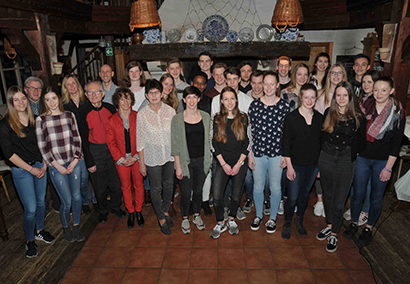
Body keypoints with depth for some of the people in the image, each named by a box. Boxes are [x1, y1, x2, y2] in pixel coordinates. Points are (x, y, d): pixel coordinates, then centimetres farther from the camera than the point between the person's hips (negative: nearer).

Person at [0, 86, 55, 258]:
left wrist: (44, 165, 0)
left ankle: (40, 231, 38)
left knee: (41, 201, 17)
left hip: (40, 166, 5)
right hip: (21, 170, -5)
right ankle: (30, 241, 22)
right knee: (30, 209, -1)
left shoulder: (34, 119, 4)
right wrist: (31, 169, -12)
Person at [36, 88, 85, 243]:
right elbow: (42, 147, -4)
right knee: (67, 201, 0)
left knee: (77, 197, 7)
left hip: (74, 163, 3)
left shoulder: (69, 115, 4)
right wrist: (58, 166, -8)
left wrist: (75, 160, -5)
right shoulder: (40, 119, -4)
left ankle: (76, 226, 30)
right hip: (56, 166, -2)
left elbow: (77, 139, 6)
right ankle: (66, 227, 28)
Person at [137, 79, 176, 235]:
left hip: (170, 155, 2)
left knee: (168, 184, 16)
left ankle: (166, 210, 41)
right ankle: (161, 218, 29)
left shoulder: (170, 111, -6)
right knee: (156, 188, 9)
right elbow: (140, 141, -4)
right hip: (152, 157, -2)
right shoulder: (142, 114, -9)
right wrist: (141, 163, -2)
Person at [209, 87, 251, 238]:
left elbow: (247, 142, 0)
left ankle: (231, 220, 35)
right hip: (222, 163, 0)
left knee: (237, 194, 11)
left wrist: (238, 164, -7)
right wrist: (224, 164, -8)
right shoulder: (217, 119, 0)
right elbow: (213, 144, -1)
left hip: (240, 163, 1)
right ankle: (220, 223, 17)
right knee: (217, 196, -6)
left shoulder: (243, 118, 0)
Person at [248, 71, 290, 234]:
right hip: (258, 152, 1)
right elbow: (249, 131, 1)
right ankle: (258, 216, 35)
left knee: (275, 187, 10)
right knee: (258, 186, 12)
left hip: (277, 153, 0)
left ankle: (272, 218, 31)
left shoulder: (284, 106, -2)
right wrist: (250, 154, -1)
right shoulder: (254, 105, -1)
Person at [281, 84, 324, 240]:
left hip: (313, 164, 4)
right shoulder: (292, 117, -11)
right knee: (293, 197, -1)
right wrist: (289, 166, -12)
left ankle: (299, 220, 39)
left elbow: (322, 142, 9)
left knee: (305, 193, 17)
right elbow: (286, 143, -10)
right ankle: (287, 222, 24)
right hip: (296, 164, -4)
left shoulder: (319, 118, 2)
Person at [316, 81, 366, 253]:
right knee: (328, 196, 17)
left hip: (346, 162, -2)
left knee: (339, 202, 4)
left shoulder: (358, 118, -5)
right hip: (326, 159, 3)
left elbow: (361, 143, 5)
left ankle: (334, 235, 21)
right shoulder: (328, 113, 1)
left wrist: (352, 154, -3)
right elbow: (321, 136, 6)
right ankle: (329, 226, 37)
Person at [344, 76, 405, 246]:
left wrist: (388, 167, -8)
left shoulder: (398, 113, -6)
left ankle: (369, 228, 29)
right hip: (362, 157, 2)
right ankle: (354, 224, 29)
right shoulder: (365, 106, -1)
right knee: (358, 193, 8)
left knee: (377, 197, 10)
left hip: (383, 161, -1)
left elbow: (397, 142, -6)